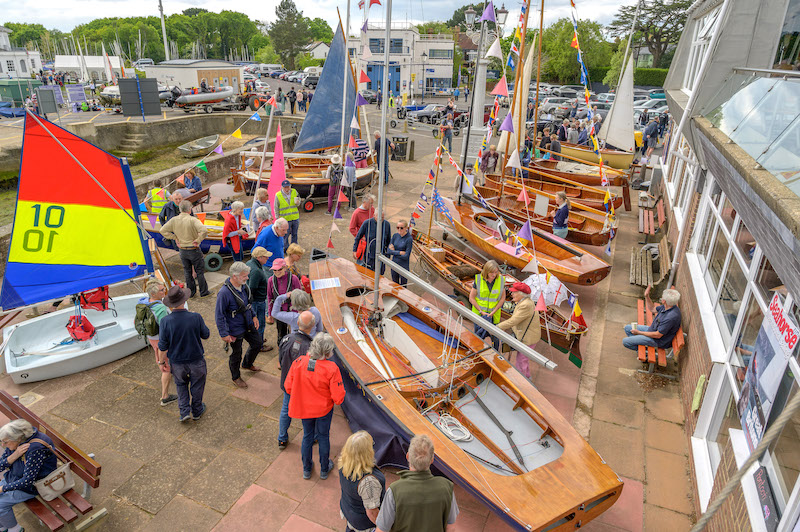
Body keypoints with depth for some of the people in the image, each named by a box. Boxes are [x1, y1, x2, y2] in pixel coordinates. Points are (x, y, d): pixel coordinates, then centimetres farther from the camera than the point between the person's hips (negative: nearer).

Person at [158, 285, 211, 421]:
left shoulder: (165, 321, -21)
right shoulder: (196, 318, -24)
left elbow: (162, 346, -11)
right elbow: (206, 335, -7)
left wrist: (162, 361, 7)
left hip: (177, 362, 1)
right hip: (196, 360, -1)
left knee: (181, 384, 27)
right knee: (197, 386, 21)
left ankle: (184, 411, 21)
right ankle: (197, 411, 38)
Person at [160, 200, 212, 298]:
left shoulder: (174, 220, -4)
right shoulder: (192, 220, -20)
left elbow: (163, 230, 2)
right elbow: (204, 230, -33)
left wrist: (175, 238, 3)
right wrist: (198, 240, -19)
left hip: (182, 251, 5)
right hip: (194, 250, -5)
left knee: (187, 272, 18)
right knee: (200, 271, 10)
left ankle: (191, 292, 27)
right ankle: (204, 292, 17)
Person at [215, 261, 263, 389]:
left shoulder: (243, 285, -7)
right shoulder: (224, 292, -30)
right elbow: (219, 315, -23)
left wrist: (253, 316, 9)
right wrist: (224, 334, -20)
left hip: (248, 325, 7)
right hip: (235, 330, -7)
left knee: (257, 344, 22)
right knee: (236, 354, 12)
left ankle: (247, 364, 51)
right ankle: (236, 377, 39)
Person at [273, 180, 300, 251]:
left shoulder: (294, 192, -3)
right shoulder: (278, 195, -11)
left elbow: (299, 200, 14)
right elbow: (276, 209, -3)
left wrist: (298, 202, -12)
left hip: (295, 218, 3)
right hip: (285, 219, -3)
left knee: (294, 234, 15)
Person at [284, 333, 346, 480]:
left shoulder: (298, 362, -20)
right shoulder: (331, 368, -29)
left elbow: (288, 387, -8)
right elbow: (338, 398, -24)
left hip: (304, 408, 3)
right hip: (324, 409, -2)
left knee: (307, 436, 24)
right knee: (323, 437, 20)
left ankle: (306, 469, 42)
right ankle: (324, 469, 41)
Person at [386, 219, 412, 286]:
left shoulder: (409, 239, -15)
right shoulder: (395, 236, 1)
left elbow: (406, 256, -18)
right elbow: (388, 251, -4)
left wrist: (393, 252, -11)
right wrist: (399, 252, -16)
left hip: (404, 266, -5)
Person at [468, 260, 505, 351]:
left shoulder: (501, 280, -9)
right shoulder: (478, 279, -14)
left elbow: (502, 298, -2)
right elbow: (471, 298, -8)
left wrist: (493, 312, -10)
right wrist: (481, 312, -12)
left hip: (494, 315, 1)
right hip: (479, 313, -1)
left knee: (495, 338, 8)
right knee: (479, 337, 7)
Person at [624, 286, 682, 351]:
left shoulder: (671, 317, -36)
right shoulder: (666, 306, -8)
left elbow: (658, 335, -28)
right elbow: (652, 309, 12)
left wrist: (639, 332, -18)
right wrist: (647, 296, -4)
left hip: (658, 340, -9)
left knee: (625, 341, -11)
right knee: (627, 328, 12)